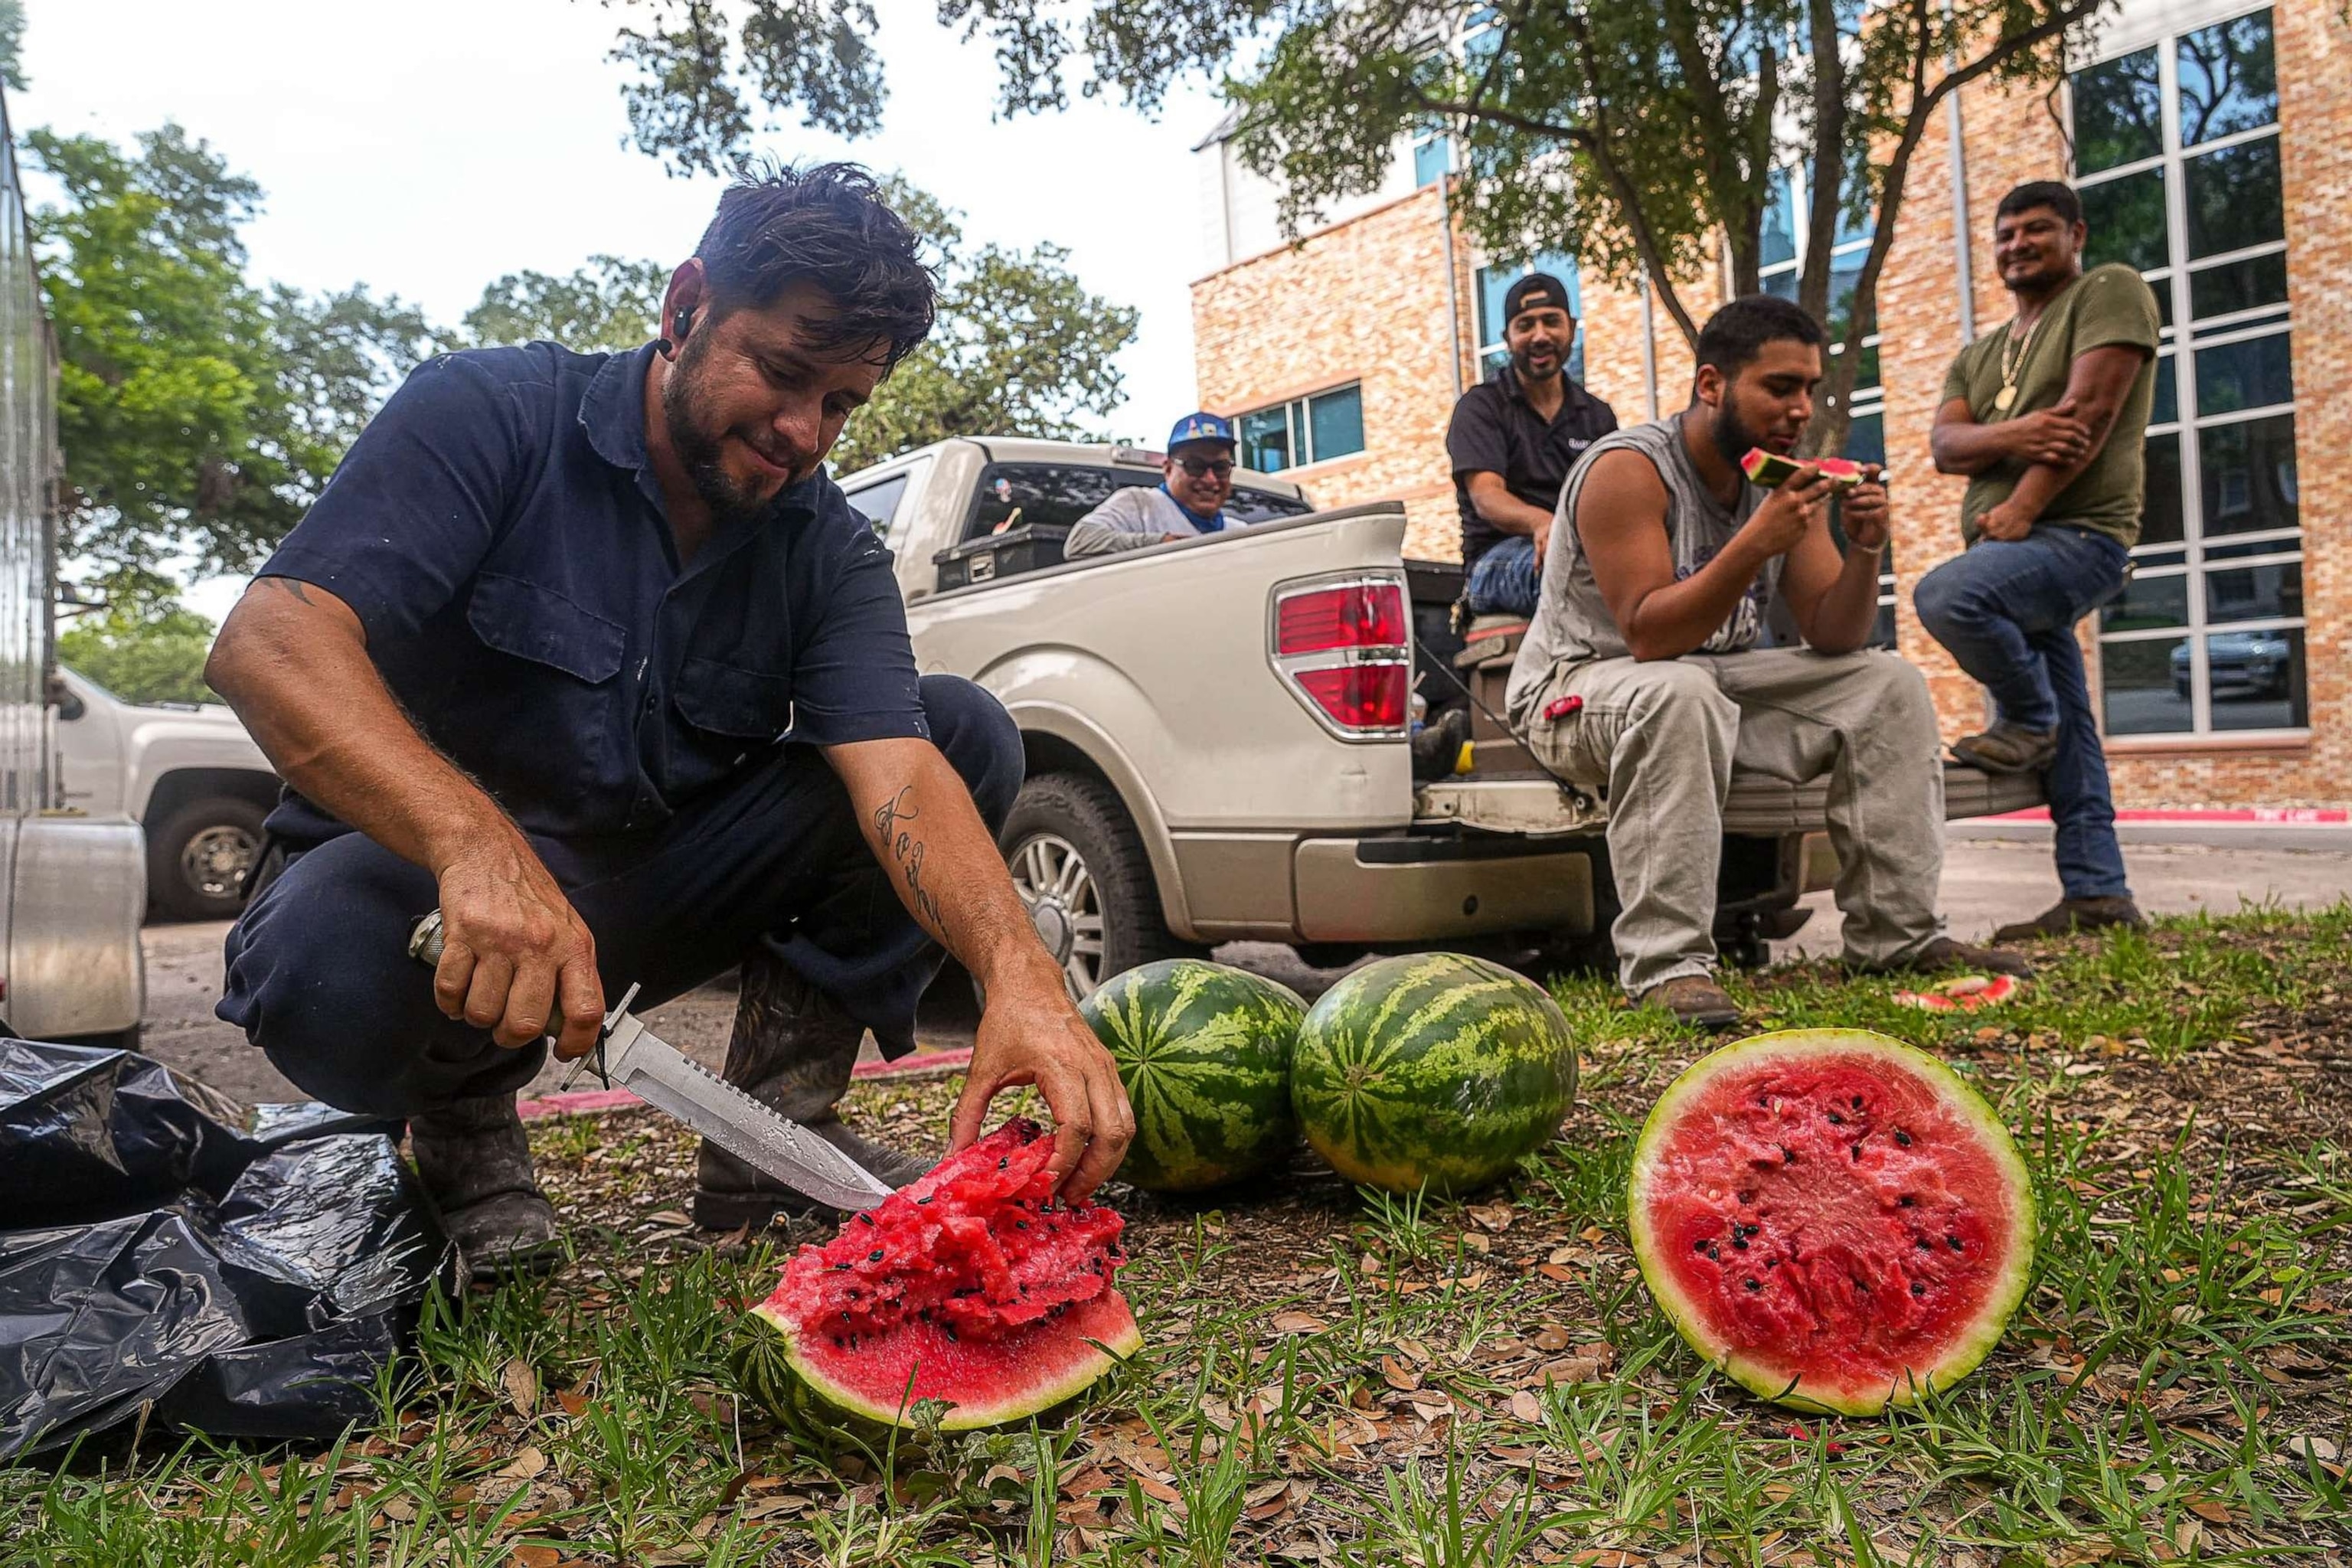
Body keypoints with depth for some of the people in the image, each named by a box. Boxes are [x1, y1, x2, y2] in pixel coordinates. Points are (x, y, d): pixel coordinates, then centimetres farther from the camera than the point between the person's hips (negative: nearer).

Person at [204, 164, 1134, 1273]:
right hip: (423, 863, -3)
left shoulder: (830, 552, -3)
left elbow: (898, 774, -20)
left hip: (656, 889, 4)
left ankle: (773, 1132, -9)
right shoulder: (489, 416, -13)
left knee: (965, 730, -11)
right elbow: (267, 641, -27)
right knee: (330, 959, -40)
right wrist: (479, 845, -46)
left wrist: (1020, 976, -40)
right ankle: (463, 1117, -2)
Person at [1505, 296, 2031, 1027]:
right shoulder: (1628, 470, -20)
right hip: (1579, 686, -7)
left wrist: (1864, 551, -18)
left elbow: (1830, 635, 0)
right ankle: (1665, 963, -37)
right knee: (1679, 692, -40)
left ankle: (1898, 934, 1)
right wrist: (1757, 543, -36)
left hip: (1714, 678, 8)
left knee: (1888, 685, -2)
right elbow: (1650, 635, -29)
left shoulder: (1784, 477, 2)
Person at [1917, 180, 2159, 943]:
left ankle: (2030, 719, -8)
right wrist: (2013, 434, -16)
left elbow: (2093, 408, -11)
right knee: (2068, 739, 7)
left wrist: (2019, 511, -18)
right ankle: (2097, 894, 10)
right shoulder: (1978, 356, 23)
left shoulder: (2110, 291, 3)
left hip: (2077, 536, -7)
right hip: (2018, 550, 7)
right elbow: (1945, 447, 5)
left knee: (1946, 594, -32)